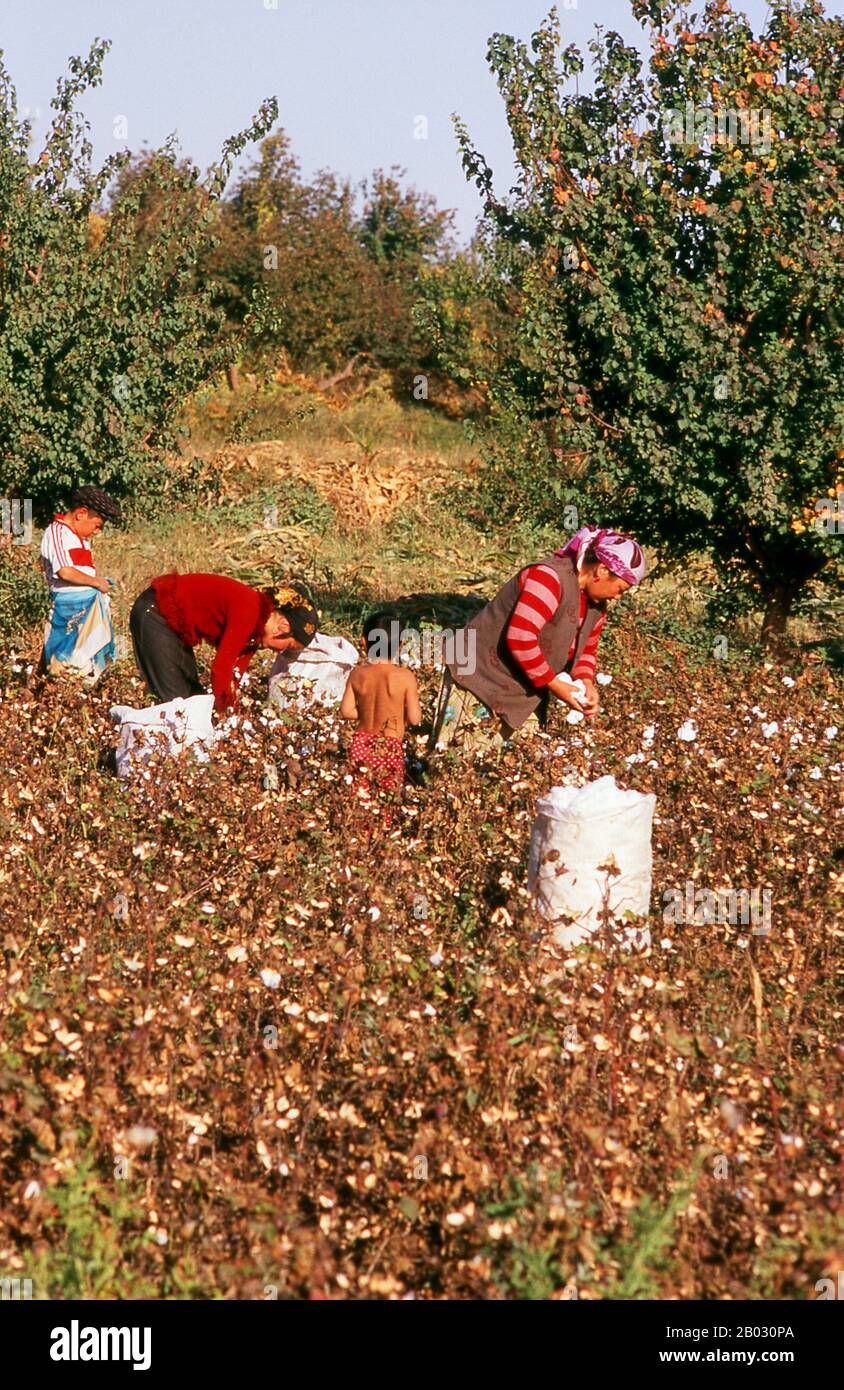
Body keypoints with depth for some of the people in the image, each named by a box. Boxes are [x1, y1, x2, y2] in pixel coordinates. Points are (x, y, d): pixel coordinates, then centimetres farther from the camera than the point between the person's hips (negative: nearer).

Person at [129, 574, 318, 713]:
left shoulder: (256, 624, 1)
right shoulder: (248, 611, -27)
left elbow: (233, 676, 4)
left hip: (175, 624, 10)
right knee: (175, 699, -12)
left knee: (195, 694, 11)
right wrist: (224, 714, -18)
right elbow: (221, 669, -28)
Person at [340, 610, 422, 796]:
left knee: (361, 794, 13)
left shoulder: (358, 674, -4)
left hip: (361, 744, 3)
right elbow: (414, 718, -8)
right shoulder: (405, 677, -12)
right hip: (390, 748, -3)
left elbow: (346, 711, 0)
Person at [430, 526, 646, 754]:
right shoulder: (549, 578, -25)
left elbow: (586, 649, 17)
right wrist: (554, 684, -22)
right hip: (484, 681, -9)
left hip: (525, 692, 9)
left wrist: (586, 681, -5)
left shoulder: (596, 602, 5)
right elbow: (520, 639, -31)